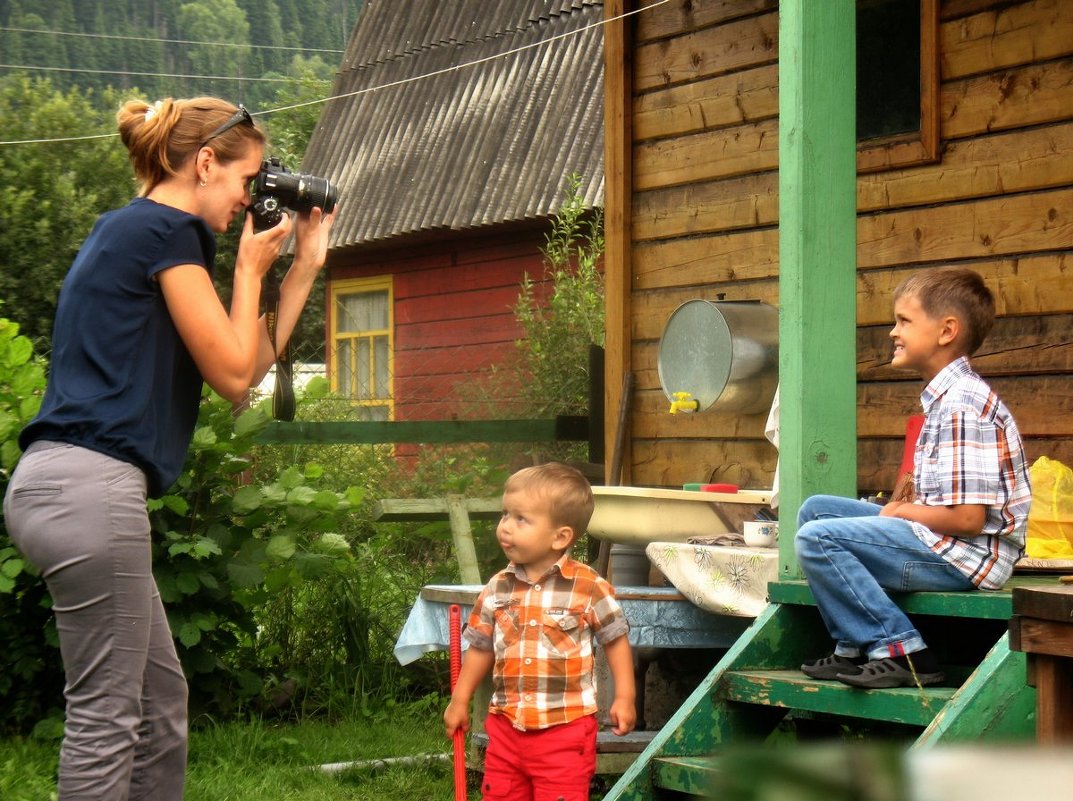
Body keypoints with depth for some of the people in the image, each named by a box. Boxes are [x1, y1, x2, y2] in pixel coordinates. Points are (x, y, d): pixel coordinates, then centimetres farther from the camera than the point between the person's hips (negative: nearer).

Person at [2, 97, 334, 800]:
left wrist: (304, 265, 22)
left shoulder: (134, 229, 23)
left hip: (59, 484, 10)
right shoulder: (166, 229, -6)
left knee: (162, 698, 16)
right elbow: (234, 374, -6)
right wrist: (250, 269, 5)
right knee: (106, 714, -5)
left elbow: (251, 362, 23)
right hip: (91, 486, -10)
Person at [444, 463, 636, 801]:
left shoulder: (589, 588, -10)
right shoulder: (497, 588, 1)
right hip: (506, 725, 5)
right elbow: (480, 646, 12)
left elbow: (615, 639, 0)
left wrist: (624, 697, -3)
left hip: (565, 727, -4)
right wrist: (459, 700, 16)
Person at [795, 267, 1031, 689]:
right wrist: (902, 509, 3)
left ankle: (900, 652, -13)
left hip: (967, 555, -11)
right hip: (946, 544, 11)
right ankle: (853, 649, 9)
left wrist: (901, 511, -8)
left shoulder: (962, 407, -19)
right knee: (816, 508, 15)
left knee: (816, 539, -19)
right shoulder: (947, 395, 13)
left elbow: (967, 517, -24)